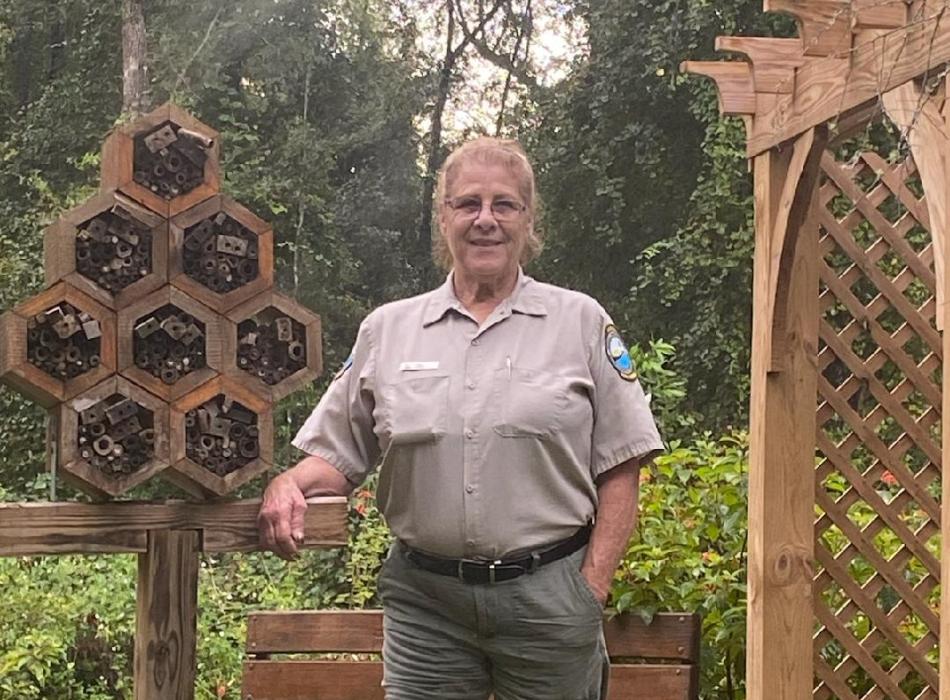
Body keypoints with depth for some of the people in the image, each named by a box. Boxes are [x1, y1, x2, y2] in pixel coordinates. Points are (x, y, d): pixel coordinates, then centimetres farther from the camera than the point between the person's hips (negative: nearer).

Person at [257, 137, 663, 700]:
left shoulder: (581, 322, 4)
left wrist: (591, 590, -6)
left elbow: (620, 469, 2)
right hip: (425, 597, 2)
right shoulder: (387, 330, 10)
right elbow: (337, 456, 13)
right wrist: (289, 485, -9)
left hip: (548, 593, -1)